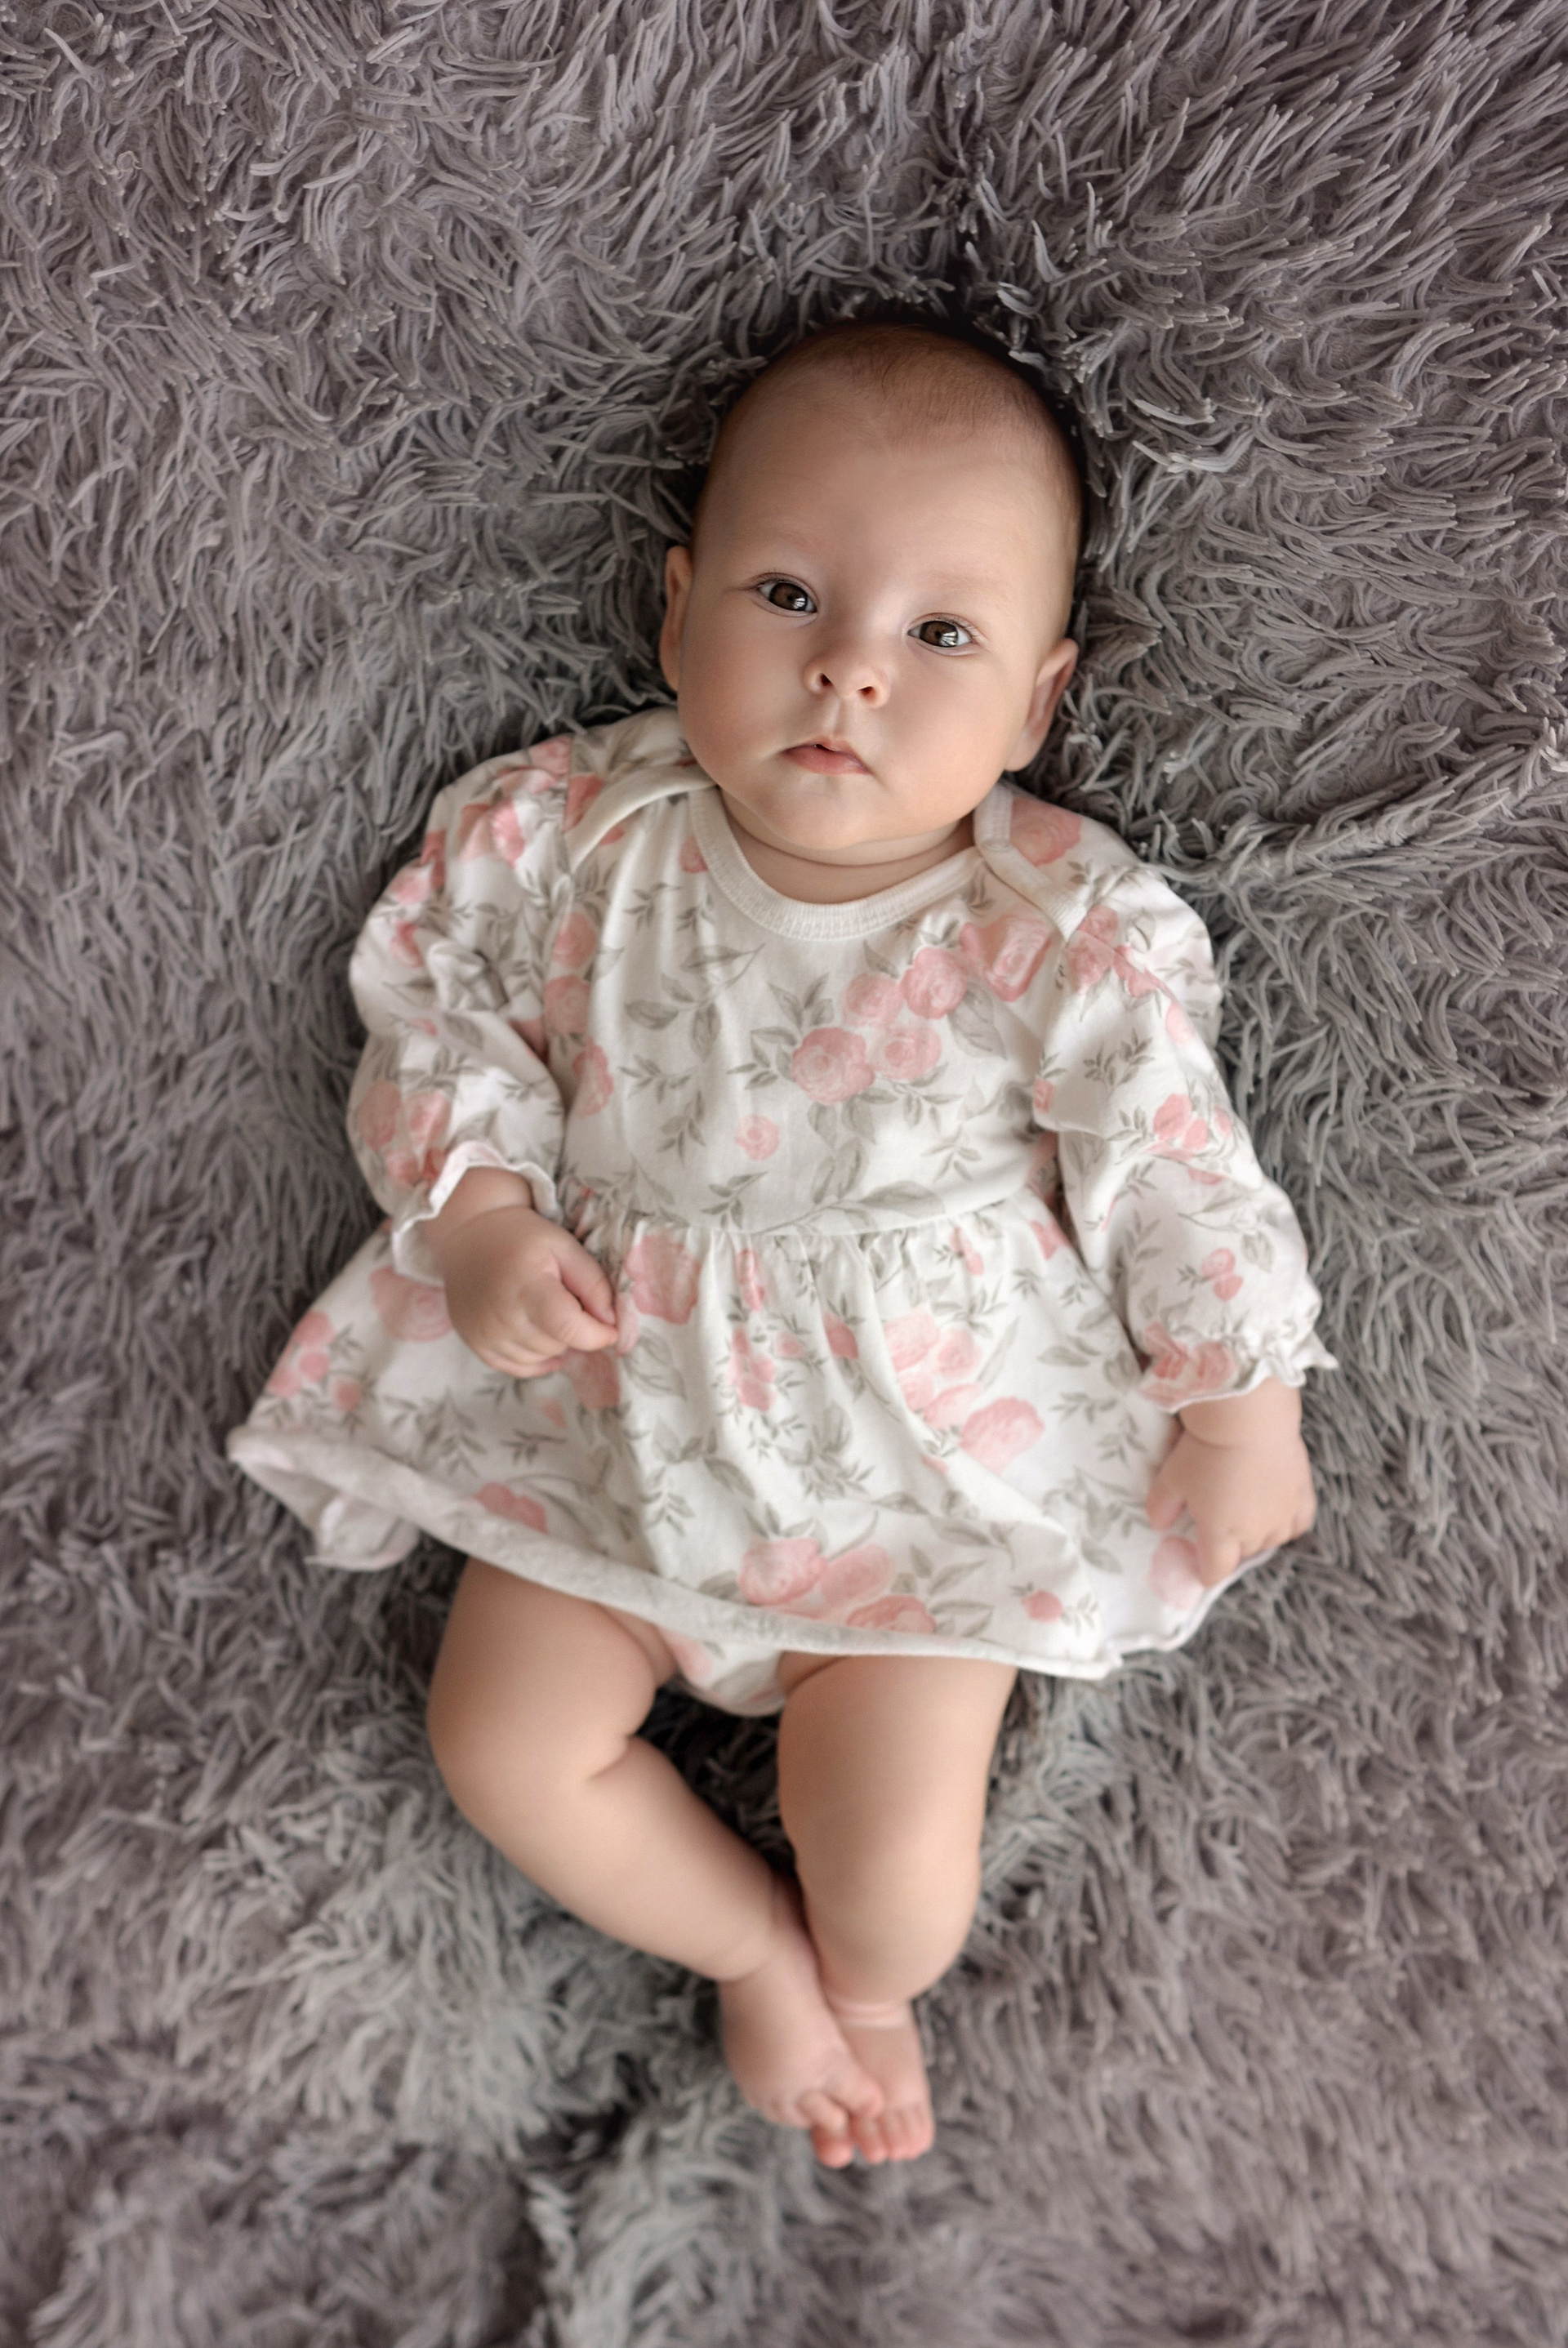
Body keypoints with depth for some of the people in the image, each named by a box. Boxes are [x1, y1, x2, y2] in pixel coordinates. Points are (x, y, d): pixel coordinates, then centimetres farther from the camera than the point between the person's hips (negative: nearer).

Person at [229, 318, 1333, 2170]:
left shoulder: (1074, 940, -15)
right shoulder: (575, 841, -10)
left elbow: (1180, 1180, -4)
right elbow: (439, 1014, 3)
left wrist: (1245, 1409, -1)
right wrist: (478, 1217, -12)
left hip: (928, 1452, -2)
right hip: (616, 1406, 3)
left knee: (898, 1883, -8)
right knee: (505, 1744, 1)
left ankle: (861, 1979, 31)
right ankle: (758, 1951, 26)